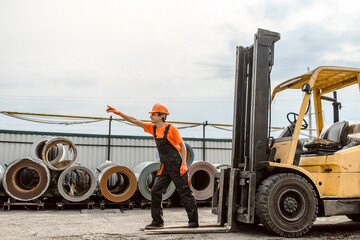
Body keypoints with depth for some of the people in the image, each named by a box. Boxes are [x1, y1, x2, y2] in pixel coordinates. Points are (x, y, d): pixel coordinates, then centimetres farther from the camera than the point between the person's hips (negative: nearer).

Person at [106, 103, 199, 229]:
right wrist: (119, 113, 1)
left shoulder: (171, 128, -10)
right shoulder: (153, 128, 7)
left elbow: (182, 145, -7)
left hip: (177, 164, -7)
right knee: (156, 191, 3)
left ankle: (194, 222, 8)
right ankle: (157, 221, 14)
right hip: (165, 166, 7)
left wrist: (184, 164, -13)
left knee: (185, 192, -1)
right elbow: (135, 121, 7)